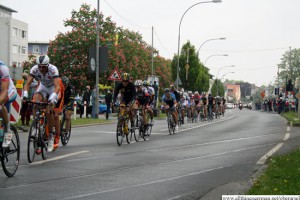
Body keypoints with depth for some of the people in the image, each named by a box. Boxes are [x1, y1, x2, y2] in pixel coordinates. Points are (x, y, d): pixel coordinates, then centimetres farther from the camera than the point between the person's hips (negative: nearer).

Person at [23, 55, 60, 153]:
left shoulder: (53, 69, -34)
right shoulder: (34, 69, -25)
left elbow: (57, 87, -41)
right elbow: (27, 84, -28)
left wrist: (53, 97, -56)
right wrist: (25, 94, -45)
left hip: (52, 88, -3)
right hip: (42, 87, 3)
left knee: (48, 112, -16)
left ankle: (50, 137, -3)